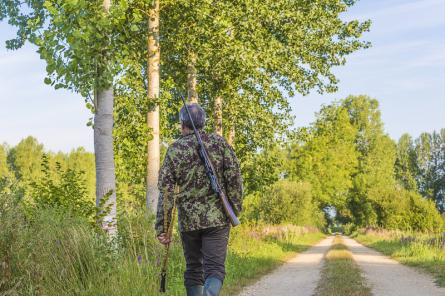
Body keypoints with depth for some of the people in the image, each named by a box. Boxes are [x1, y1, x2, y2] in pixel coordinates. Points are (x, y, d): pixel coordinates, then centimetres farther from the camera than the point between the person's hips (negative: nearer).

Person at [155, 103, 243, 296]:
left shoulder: (174, 150, 0)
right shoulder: (218, 142, 1)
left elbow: (166, 191, -3)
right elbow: (234, 177, -4)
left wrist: (162, 227, 0)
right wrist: (236, 208, 5)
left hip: (188, 221, 1)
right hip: (217, 217, -1)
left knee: (193, 269, 16)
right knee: (214, 268, -2)